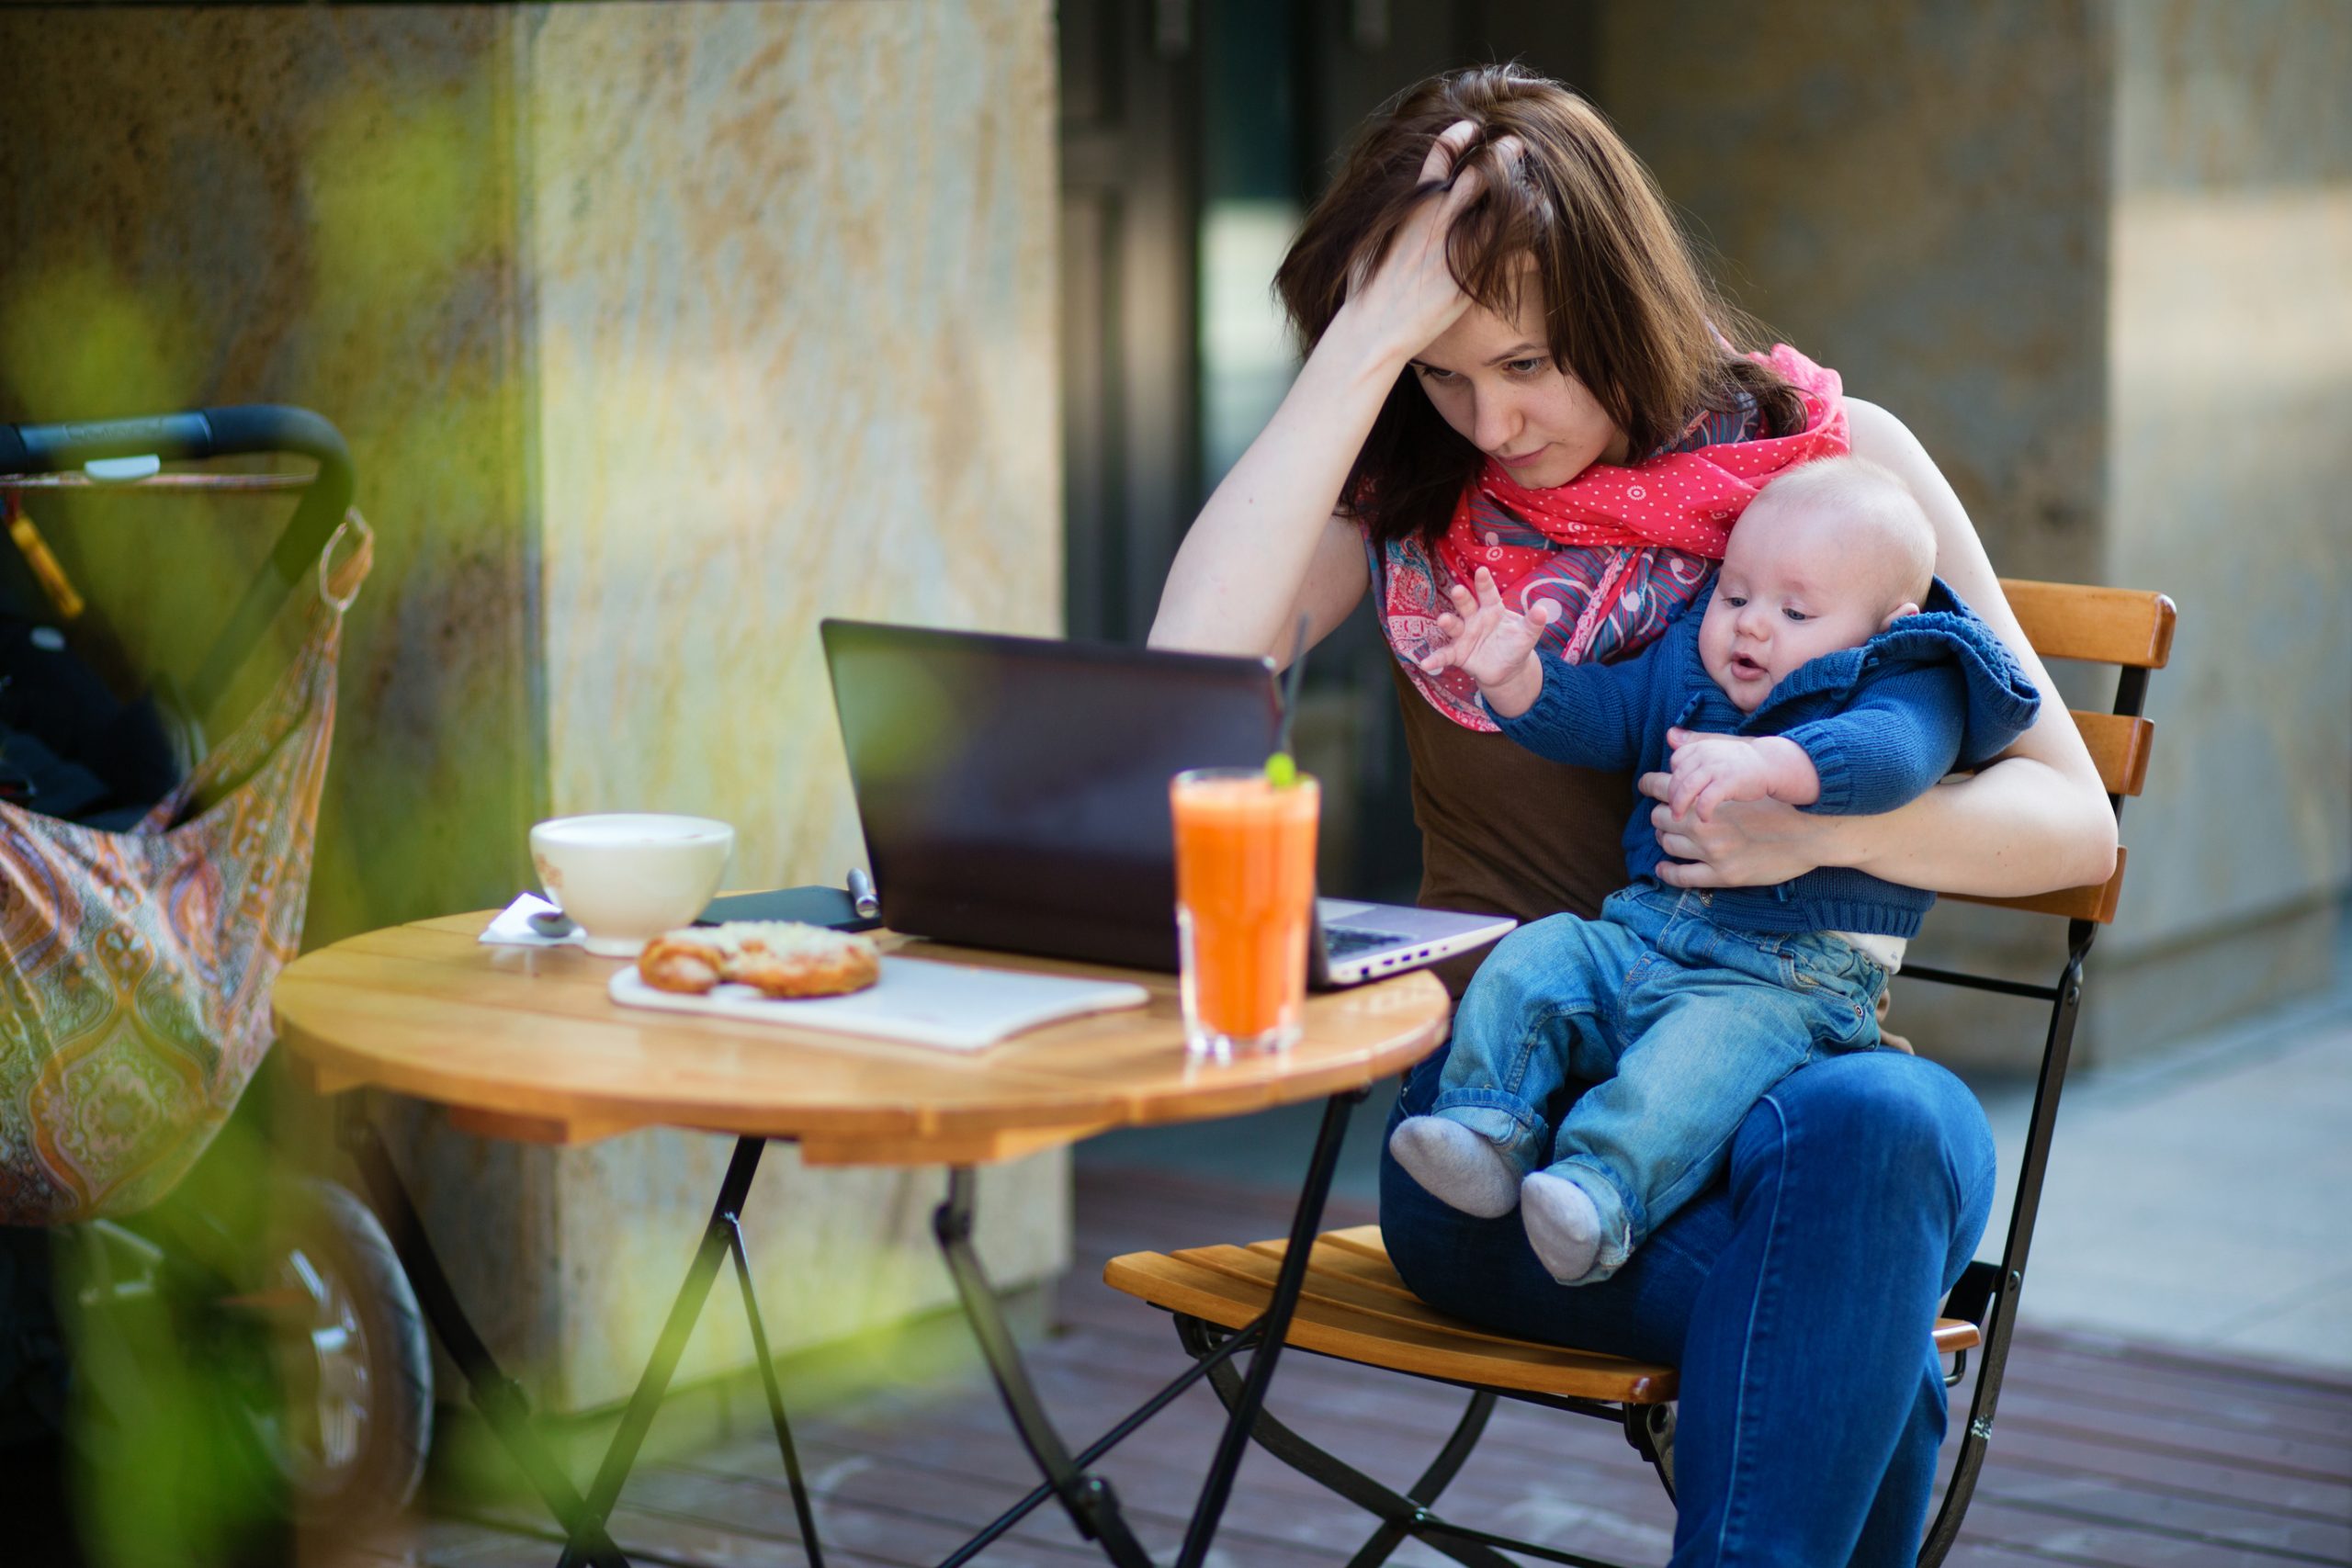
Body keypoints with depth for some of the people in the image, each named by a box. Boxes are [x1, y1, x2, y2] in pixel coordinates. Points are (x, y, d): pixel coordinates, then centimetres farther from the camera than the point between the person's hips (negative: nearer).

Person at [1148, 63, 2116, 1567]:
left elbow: (2072, 819, 4)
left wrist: (1822, 823, -17)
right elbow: (1192, 668, -14)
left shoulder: (1830, 453, 6)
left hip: (1789, 1074, 1)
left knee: (1887, 1123, -38)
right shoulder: (1405, 496, 9)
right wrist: (1373, 339, -14)